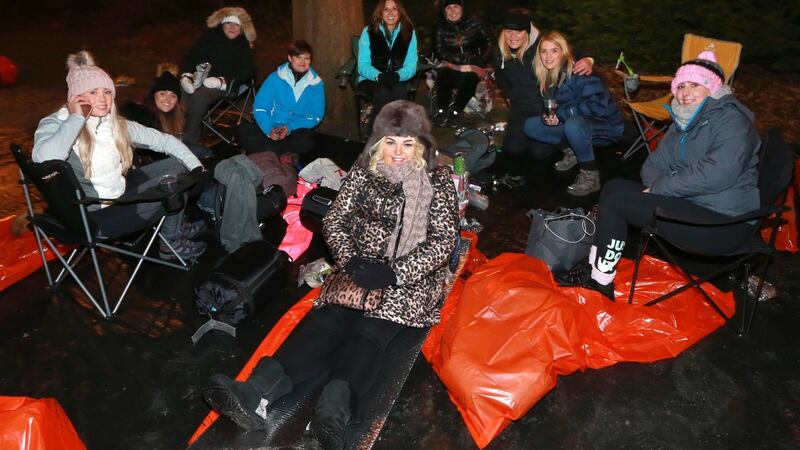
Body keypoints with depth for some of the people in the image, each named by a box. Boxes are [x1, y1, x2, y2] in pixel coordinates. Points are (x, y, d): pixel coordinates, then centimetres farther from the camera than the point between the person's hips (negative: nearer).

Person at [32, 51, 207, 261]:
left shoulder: (117, 125, 0)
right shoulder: (56, 124, -17)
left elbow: (163, 140, 3)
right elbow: (42, 159, -39)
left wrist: (197, 168, -6)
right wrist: (77, 118, -30)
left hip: (120, 192, 8)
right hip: (95, 216, -7)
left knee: (178, 164, 7)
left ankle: (175, 226, 29)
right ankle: (171, 243, 14)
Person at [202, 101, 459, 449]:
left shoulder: (438, 182, 1)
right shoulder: (363, 171, 8)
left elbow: (443, 242, -6)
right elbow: (334, 221, 5)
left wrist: (392, 272, -20)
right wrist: (351, 261, -14)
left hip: (410, 279, -2)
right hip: (362, 270, 2)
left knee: (369, 330, -30)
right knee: (327, 319, -26)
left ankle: (333, 413, -53)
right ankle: (257, 391, -45)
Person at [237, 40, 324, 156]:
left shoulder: (316, 84, -1)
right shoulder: (276, 78, -2)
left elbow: (316, 116, -2)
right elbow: (259, 107, -4)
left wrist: (290, 128, -17)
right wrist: (269, 129, -23)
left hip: (298, 129, -1)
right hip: (272, 126, 1)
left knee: (304, 142, -37)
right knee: (243, 131, -25)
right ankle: (281, 157, -22)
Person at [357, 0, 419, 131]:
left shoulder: (409, 32, 2)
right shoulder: (369, 32, -2)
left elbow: (411, 65, -4)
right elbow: (363, 65, -7)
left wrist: (398, 75, -27)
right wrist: (379, 76, -29)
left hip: (398, 81, 1)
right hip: (371, 80, -1)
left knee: (398, 91, -34)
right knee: (383, 92, -35)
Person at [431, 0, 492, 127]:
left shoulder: (474, 24, 3)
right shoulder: (441, 28, 6)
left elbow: (489, 44, 4)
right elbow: (440, 51, -2)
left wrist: (481, 61, -13)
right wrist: (461, 59, -15)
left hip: (472, 65, -1)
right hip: (451, 65, 1)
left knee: (469, 77, -35)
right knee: (443, 73, -33)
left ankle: (455, 111, -25)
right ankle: (441, 110, -25)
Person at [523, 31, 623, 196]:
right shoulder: (547, 77, -1)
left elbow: (598, 105, -30)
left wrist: (560, 113, -25)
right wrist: (547, 117, -16)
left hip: (606, 126, -7)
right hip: (575, 124, 7)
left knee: (573, 124, -39)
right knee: (530, 126, -3)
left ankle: (591, 176, -21)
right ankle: (573, 152, 5)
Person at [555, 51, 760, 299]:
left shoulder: (731, 121, -13)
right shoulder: (684, 122, 15)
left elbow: (715, 176, -26)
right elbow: (654, 164, 15)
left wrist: (657, 188, -18)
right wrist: (655, 187, -10)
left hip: (723, 223, -9)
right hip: (688, 202, 9)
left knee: (618, 201, -17)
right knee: (614, 188, 1)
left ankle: (601, 279, -5)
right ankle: (595, 267, -2)